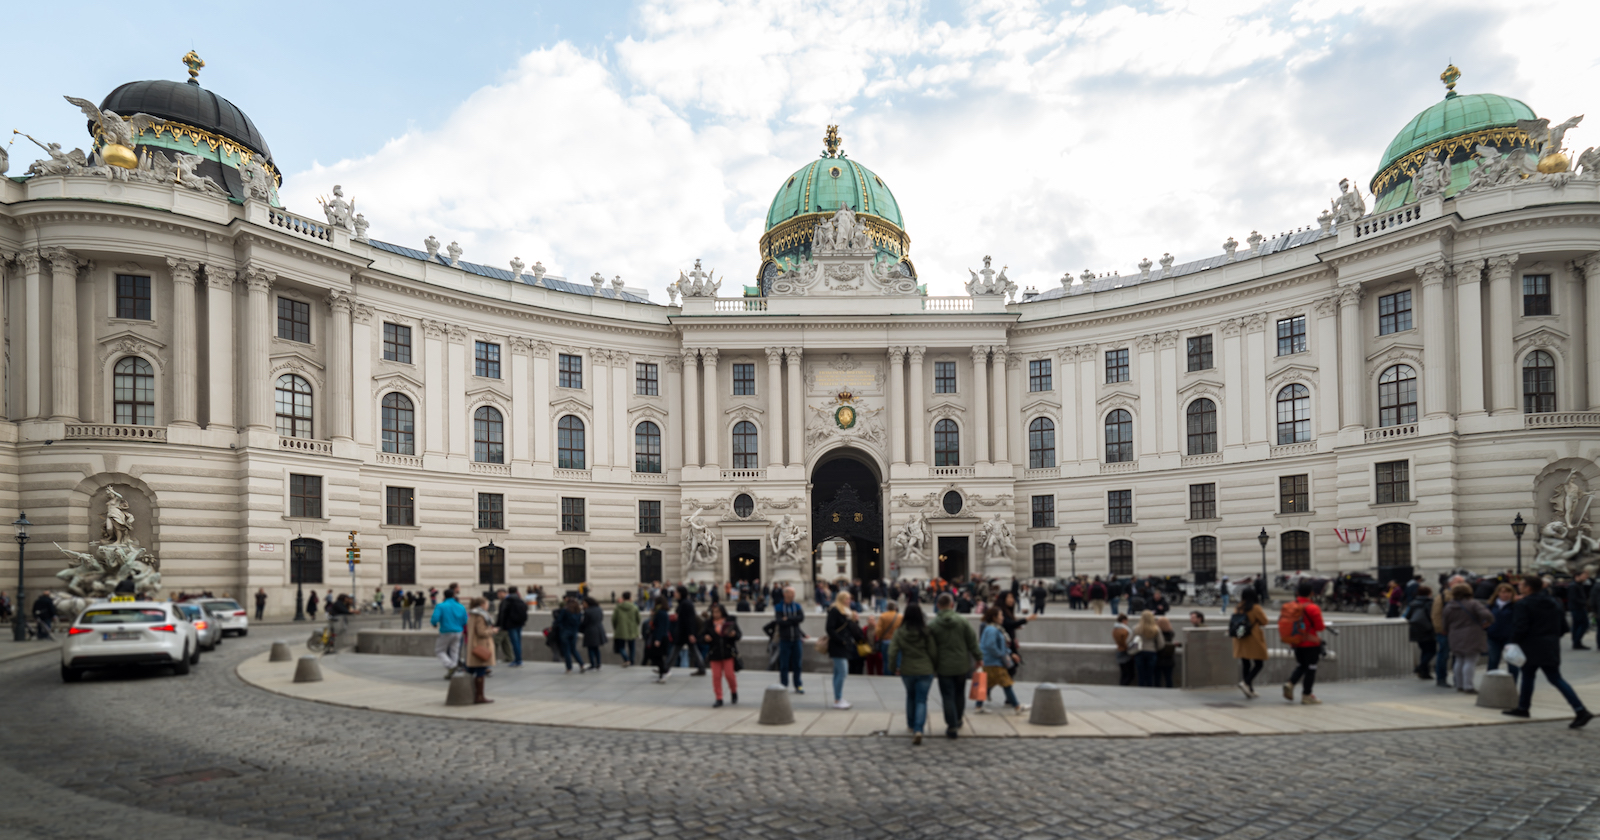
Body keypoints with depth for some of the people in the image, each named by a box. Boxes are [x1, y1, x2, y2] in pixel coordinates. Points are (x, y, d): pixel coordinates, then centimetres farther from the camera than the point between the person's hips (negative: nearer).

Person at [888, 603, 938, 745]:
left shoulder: (899, 633, -7)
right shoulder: (926, 632, -9)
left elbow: (892, 653, -10)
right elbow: (934, 653, -5)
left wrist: (893, 668, 4)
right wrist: (934, 664, 15)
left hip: (907, 671, 2)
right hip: (925, 671, -2)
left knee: (910, 697, 24)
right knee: (921, 700, 1)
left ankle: (911, 725, 37)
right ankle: (918, 729, -16)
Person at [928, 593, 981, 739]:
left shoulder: (931, 625, -10)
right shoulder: (963, 622, -6)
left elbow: (930, 649, -5)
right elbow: (973, 642, -1)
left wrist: (932, 667, 5)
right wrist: (978, 657, 12)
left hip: (944, 667, -2)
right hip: (962, 665, 2)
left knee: (948, 697, 3)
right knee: (960, 693, 20)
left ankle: (951, 726, 0)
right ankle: (959, 720, 34)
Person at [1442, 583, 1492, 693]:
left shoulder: (1449, 607, 6)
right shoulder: (1474, 604, -7)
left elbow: (1446, 625, 10)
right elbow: (1485, 615, -22)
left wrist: (1447, 633, 26)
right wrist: (1487, 622, -3)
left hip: (1456, 638, 5)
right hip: (1472, 637, -5)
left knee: (1459, 660, 14)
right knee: (1470, 661, -3)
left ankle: (1459, 685, 20)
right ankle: (1468, 686, -7)